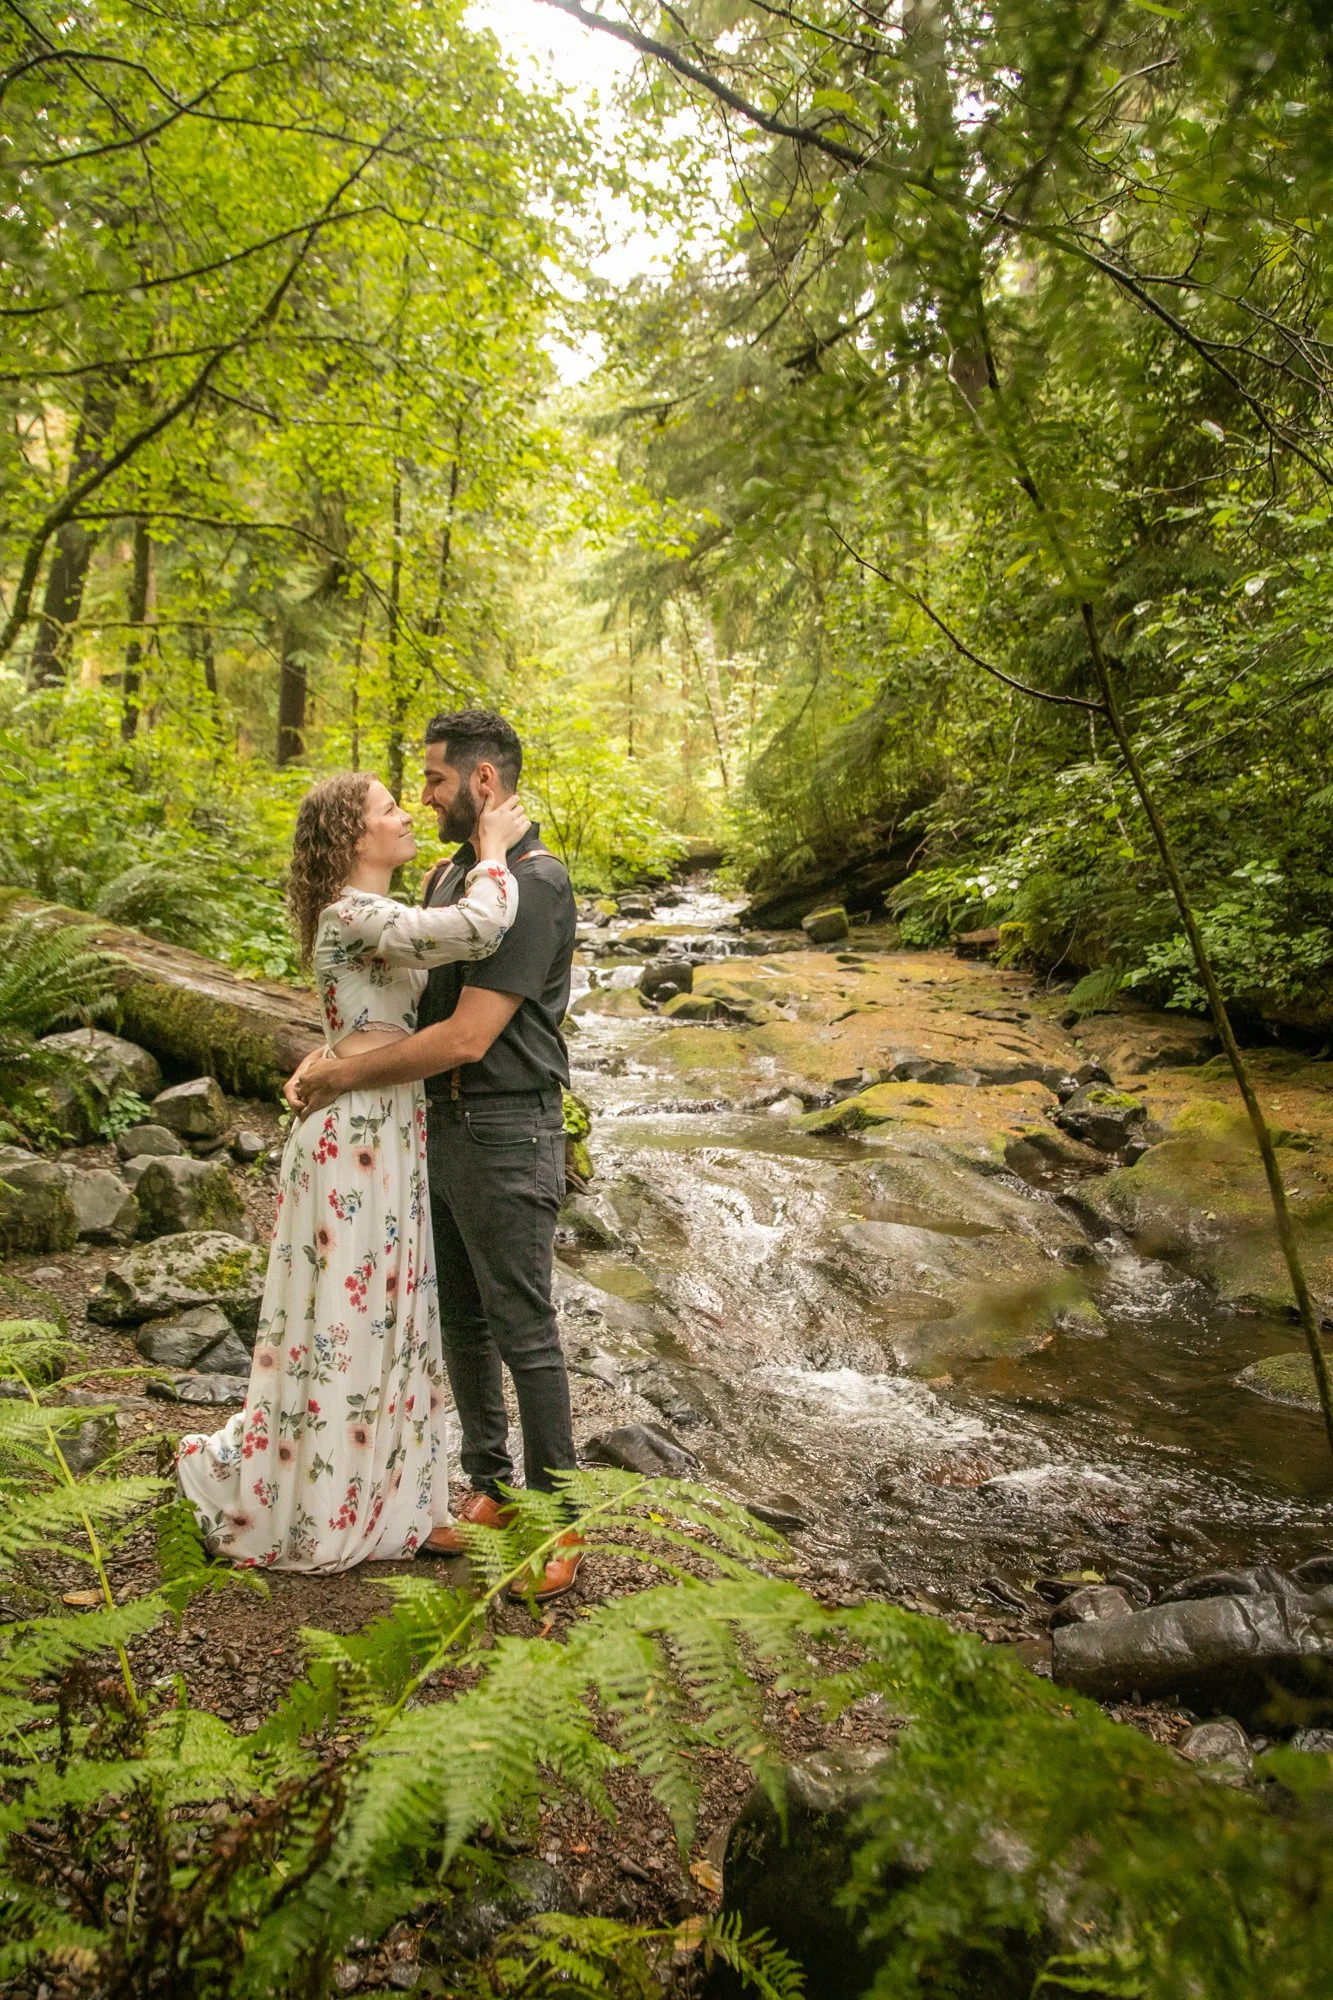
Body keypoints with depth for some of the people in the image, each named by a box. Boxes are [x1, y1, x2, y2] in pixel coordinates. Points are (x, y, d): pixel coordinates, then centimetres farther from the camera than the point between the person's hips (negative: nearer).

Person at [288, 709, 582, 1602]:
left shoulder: (535, 883, -18)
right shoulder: (448, 877, 11)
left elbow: (467, 1036, -23)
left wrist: (346, 1077, -14)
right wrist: (331, 1057, -2)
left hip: (507, 1134, -8)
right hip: (442, 1126, 9)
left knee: (523, 1332, 1)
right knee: (462, 1321, 16)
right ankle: (491, 1486, 32)